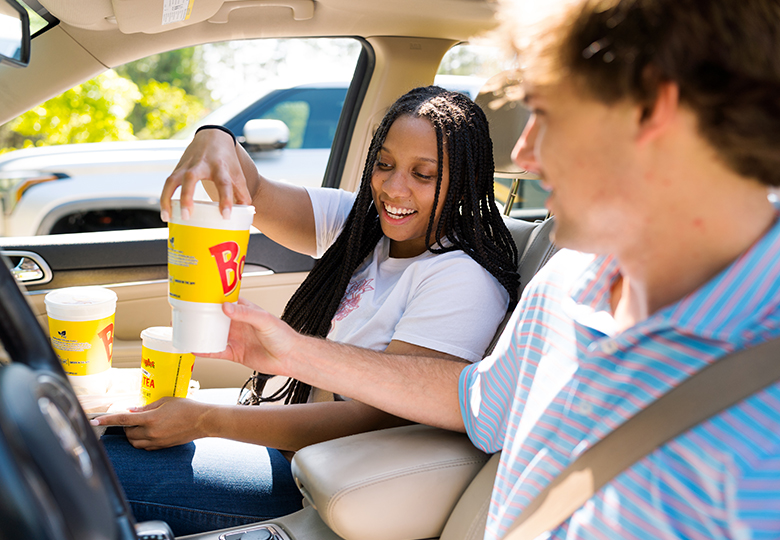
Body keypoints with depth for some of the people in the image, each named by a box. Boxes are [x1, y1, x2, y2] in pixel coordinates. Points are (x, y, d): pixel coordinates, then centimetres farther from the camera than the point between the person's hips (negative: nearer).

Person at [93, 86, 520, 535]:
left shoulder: (465, 280, -20)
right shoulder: (359, 224, 3)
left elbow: (373, 418, -25)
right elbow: (254, 194, -2)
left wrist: (204, 421, -24)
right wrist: (216, 142, -28)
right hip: (284, 429, 8)